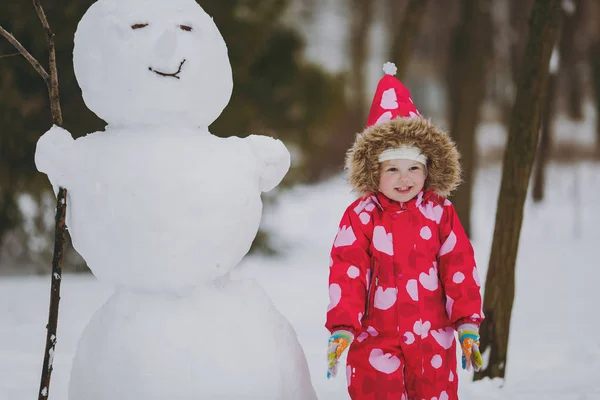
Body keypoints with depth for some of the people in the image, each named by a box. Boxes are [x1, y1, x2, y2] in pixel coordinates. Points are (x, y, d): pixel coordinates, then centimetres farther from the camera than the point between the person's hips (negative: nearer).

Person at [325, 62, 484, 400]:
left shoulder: (440, 213, 2)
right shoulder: (361, 217, -2)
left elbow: (459, 268, 1)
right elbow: (347, 272, -7)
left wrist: (468, 323, -4)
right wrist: (341, 328, -15)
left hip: (432, 339, 1)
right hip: (376, 341, -1)